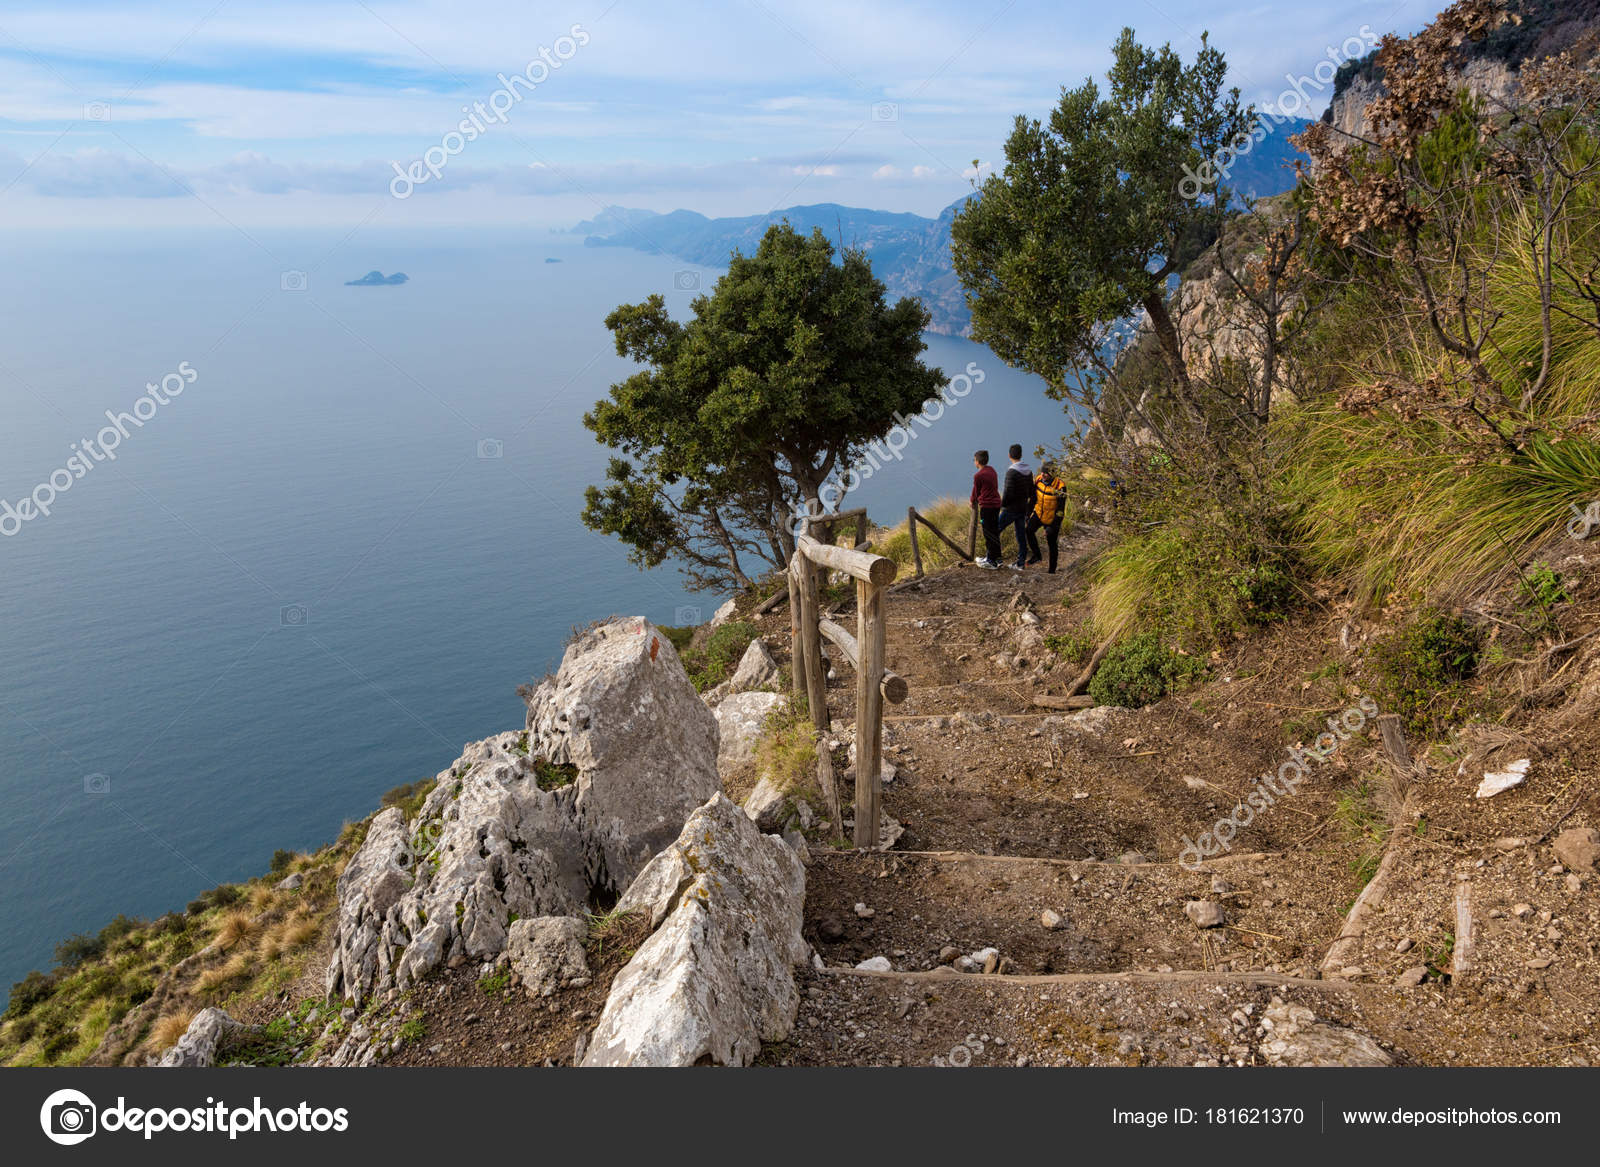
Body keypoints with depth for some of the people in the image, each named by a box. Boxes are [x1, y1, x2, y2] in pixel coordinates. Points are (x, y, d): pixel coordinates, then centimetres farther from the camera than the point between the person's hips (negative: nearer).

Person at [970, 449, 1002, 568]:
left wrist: (973, 503, 18)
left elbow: (976, 492, -2)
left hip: (987, 506, -8)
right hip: (996, 503, 8)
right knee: (995, 532, 15)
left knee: (988, 533, -2)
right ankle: (996, 557, 23)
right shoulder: (992, 470, 9)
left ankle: (991, 561, 1)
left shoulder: (978, 476, -14)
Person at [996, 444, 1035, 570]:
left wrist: (1002, 504, -6)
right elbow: (1032, 493, 12)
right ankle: (1021, 563, 10)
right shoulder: (1028, 472, 8)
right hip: (1023, 509, 7)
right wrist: (1029, 511, 18)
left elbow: (1008, 493, -22)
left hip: (1010, 509, -7)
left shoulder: (1011, 472, -17)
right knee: (1021, 535, 9)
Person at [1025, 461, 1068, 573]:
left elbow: (1061, 508, -20)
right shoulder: (1039, 480, -7)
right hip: (1038, 513, 5)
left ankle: (1052, 570, 17)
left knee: (1052, 544, 4)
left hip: (1052, 518, -5)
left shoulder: (1060, 486, -24)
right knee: (1029, 530, -19)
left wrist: (1054, 526, -23)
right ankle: (1036, 555, -2)